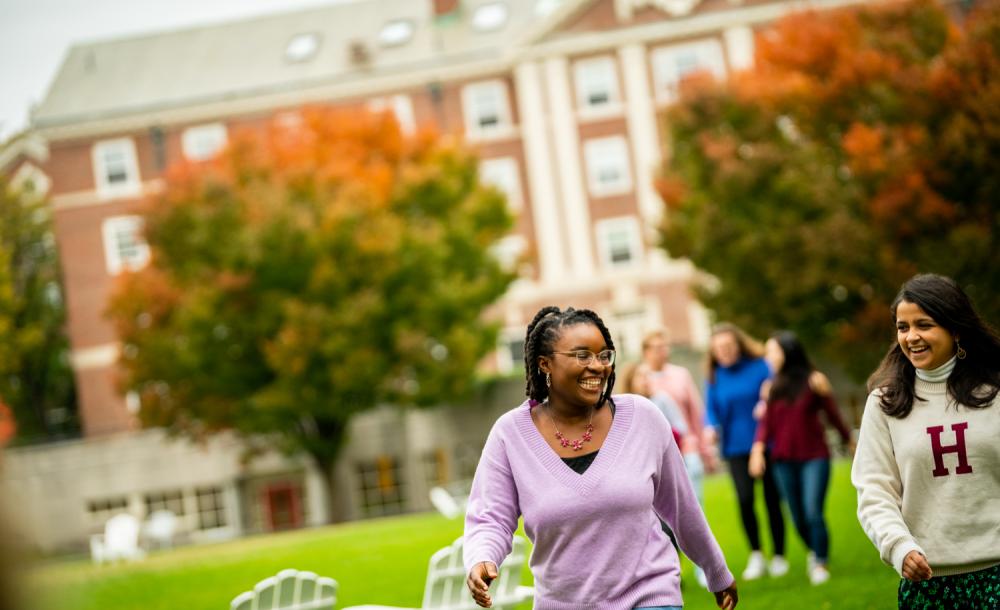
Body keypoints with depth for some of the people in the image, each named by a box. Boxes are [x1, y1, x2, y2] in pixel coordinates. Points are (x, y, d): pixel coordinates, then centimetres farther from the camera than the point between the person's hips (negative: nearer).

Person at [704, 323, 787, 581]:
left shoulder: (759, 366, -4)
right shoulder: (715, 376, 3)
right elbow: (712, 409, 3)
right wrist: (711, 427, -17)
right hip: (736, 446, 1)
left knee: (772, 499, 3)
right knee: (745, 499, -11)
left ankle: (779, 557, 16)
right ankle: (755, 555, 4)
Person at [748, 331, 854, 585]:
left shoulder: (813, 381, -6)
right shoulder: (773, 386, 3)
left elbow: (832, 414, 2)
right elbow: (766, 422, -1)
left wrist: (848, 441, 9)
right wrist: (758, 449, -15)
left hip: (814, 457, -3)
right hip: (784, 460, 3)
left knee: (813, 512, -12)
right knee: (798, 517, 7)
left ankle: (820, 563, 2)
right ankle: (814, 552, 31)